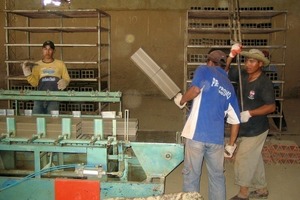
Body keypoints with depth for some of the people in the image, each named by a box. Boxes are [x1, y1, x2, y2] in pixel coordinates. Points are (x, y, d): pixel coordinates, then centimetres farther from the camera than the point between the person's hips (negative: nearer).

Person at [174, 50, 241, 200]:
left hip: (196, 135, -4)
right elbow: (235, 121, 15)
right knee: (217, 176, 18)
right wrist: (231, 145, 23)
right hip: (216, 138, 4)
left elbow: (195, 89, -18)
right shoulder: (229, 87, 18)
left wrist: (181, 100, 1)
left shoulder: (204, 70, 6)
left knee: (191, 175, 8)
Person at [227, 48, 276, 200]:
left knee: (242, 159, -1)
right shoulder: (243, 75, -2)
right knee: (254, 159, 18)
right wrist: (231, 56, -10)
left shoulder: (265, 83, -20)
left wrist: (249, 113, -26)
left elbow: (271, 107, -20)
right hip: (246, 128, 7)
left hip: (256, 130, -7)